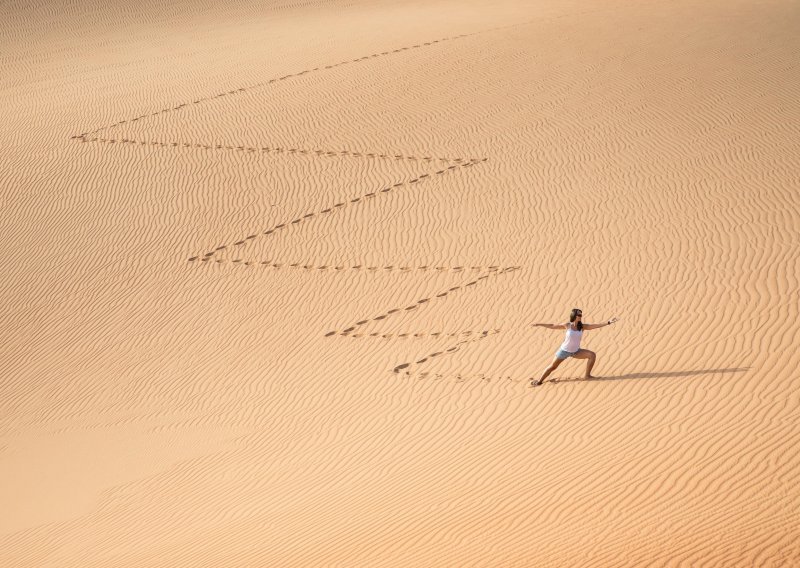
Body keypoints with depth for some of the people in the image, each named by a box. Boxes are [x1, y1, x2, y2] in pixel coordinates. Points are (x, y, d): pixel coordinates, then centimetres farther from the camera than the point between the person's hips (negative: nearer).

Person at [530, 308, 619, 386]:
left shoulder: (582, 326, -10)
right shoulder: (567, 325, -16)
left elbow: (596, 325, -17)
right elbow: (552, 326, -5)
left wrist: (608, 322, -26)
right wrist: (539, 324, -4)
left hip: (576, 351, 3)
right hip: (564, 350, -3)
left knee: (592, 355, -13)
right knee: (553, 367, 2)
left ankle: (587, 375, 0)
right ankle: (539, 381, 18)